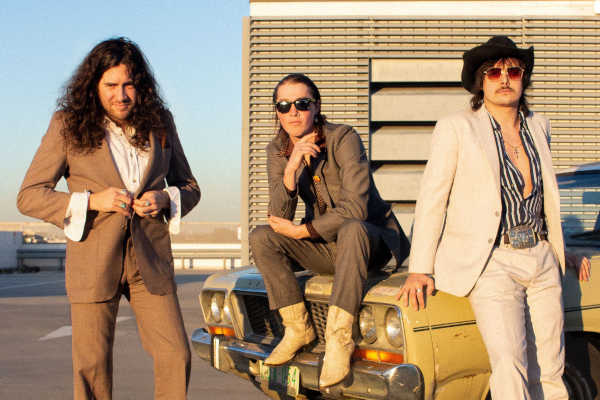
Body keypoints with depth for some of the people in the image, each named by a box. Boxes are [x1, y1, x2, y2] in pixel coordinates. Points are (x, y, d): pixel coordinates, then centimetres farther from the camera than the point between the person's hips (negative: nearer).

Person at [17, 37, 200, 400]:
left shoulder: (159, 123, 7)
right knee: (93, 368, 4)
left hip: (150, 260, 2)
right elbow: (28, 196, -3)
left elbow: (189, 187, 17)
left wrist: (165, 199, -7)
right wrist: (91, 200, -16)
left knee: (176, 356, -2)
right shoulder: (69, 125, -1)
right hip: (94, 262, -2)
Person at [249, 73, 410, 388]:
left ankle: (339, 336, -34)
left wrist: (302, 231, -17)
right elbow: (279, 217, -12)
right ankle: (298, 328, -10)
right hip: (326, 247, 5)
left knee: (351, 229, -38)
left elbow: (356, 208, -26)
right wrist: (291, 168, -27)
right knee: (261, 237, -15)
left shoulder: (343, 138, -17)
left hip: (372, 242, -5)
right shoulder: (277, 150, -1)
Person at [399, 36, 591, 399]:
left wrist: (560, 249, 27)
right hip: (490, 263, -5)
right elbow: (432, 200, -4)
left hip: (542, 261, 5)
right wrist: (419, 270, -9)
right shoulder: (456, 128, -3)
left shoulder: (539, 127, 13)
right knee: (510, 366, -19)